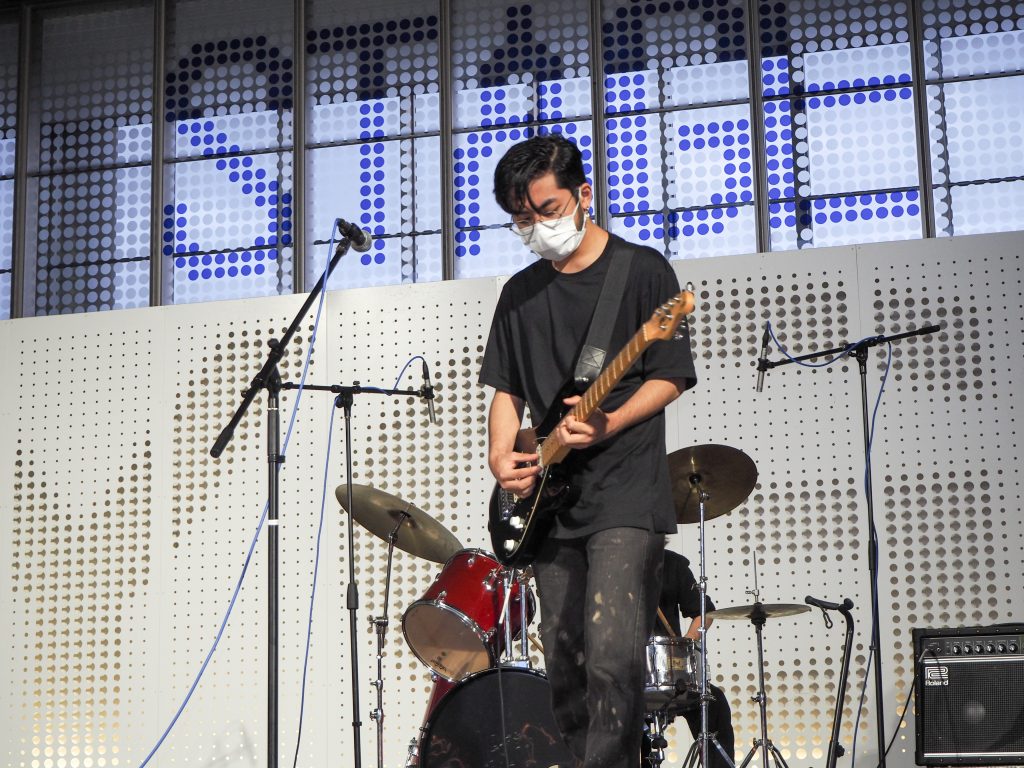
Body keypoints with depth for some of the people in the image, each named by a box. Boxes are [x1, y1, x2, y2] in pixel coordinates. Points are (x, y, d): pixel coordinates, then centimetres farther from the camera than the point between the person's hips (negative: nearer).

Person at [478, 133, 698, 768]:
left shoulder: (643, 271, 0)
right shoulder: (521, 292, 15)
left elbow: (670, 377, -4)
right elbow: (507, 389, 18)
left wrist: (608, 425, -19)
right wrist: (501, 455, -1)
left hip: (626, 497, -6)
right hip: (550, 502, 6)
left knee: (613, 661, -17)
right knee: (565, 672, 7)